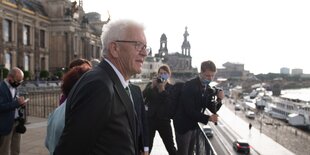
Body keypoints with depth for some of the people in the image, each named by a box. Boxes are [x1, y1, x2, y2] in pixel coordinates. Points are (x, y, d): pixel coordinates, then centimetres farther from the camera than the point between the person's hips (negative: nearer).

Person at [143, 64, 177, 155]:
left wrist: (163, 89, -18)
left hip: (164, 120, -1)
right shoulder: (150, 85, 7)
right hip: (150, 118, 1)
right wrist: (152, 86, -17)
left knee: (170, 146, 7)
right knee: (147, 146, 2)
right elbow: (143, 96, -8)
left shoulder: (171, 88, 3)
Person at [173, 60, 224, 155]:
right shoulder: (190, 86, -22)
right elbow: (189, 111, -27)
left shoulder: (207, 88, 1)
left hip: (193, 125, 7)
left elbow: (213, 109, 2)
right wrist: (208, 118, -31)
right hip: (183, 125, -7)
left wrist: (219, 99, -16)